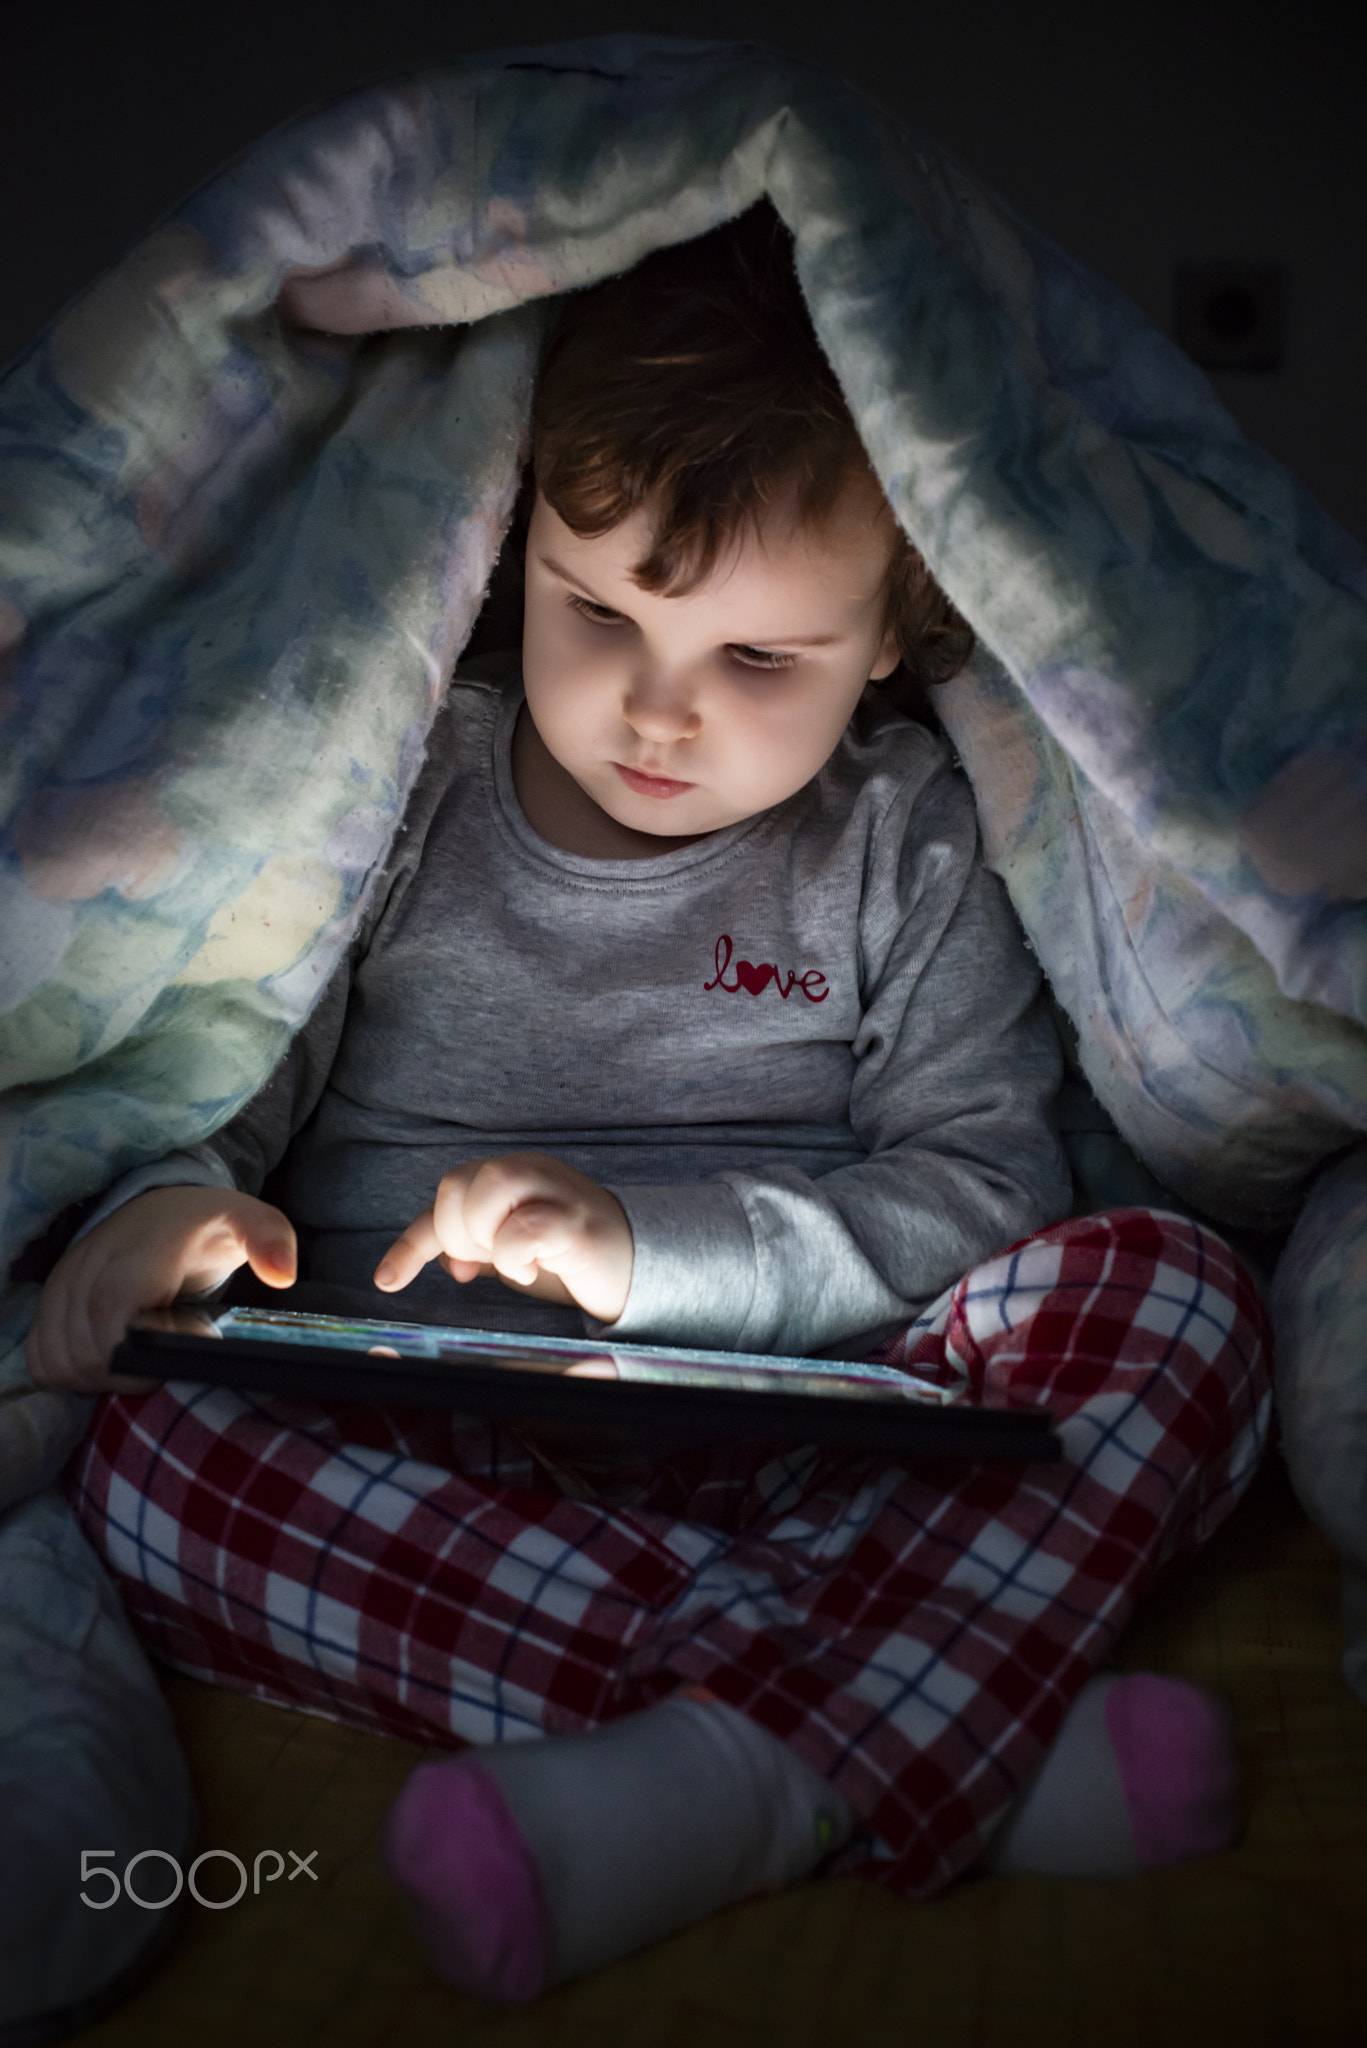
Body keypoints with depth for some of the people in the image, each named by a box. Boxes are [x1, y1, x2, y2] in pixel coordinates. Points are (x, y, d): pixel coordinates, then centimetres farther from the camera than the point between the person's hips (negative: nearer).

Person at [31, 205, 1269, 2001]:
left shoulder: (901, 835, 6)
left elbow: (983, 1184, -2)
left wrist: (657, 1244, -17)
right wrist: (165, 1199, -15)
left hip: (801, 1442, 0)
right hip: (423, 1458, 1)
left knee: (1169, 1293, -22)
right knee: (155, 1452, -30)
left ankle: (723, 1784, -39)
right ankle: (958, 1744, -35)